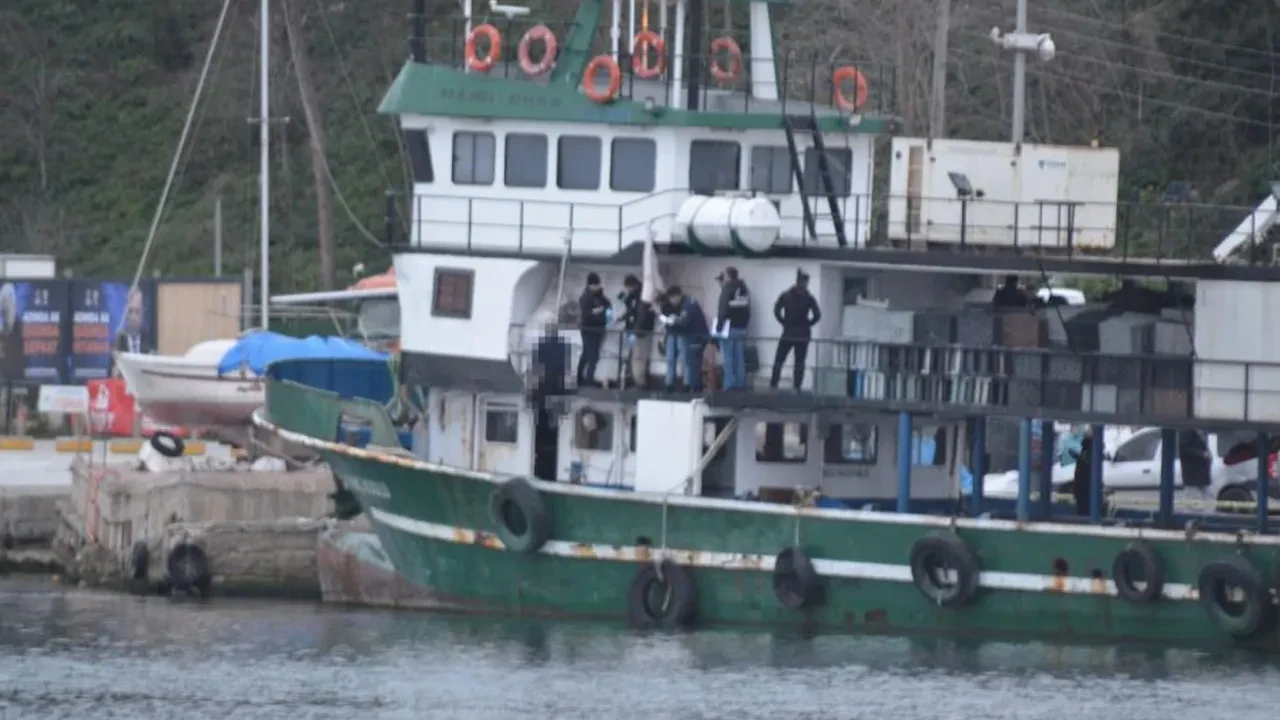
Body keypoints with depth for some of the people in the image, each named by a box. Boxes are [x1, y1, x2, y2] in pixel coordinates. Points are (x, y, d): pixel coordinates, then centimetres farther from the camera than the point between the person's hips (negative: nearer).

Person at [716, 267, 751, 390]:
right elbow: (748, 311, 15)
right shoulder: (744, 290, 12)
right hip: (741, 328, 7)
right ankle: (740, 384, 7)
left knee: (728, 358, -4)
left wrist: (719, 327, -9)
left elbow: (723, 310, -16)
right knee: (740, 358, 8)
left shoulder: (727, 290, -11)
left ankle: (730, 384, -8)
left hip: (729, 328, -7)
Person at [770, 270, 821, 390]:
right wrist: (807, 324, 6)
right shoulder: (809, 298, -3)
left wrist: (784, 323, 5)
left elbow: (777, 311, -7)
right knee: (800, 361, 6)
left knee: (779, 359, 6)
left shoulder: (785, 295, -1)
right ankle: (797, 386, 2)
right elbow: (817, 315, -9)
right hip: (803, 334, 0)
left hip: (788, 333, 0)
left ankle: (773, 385, -3)